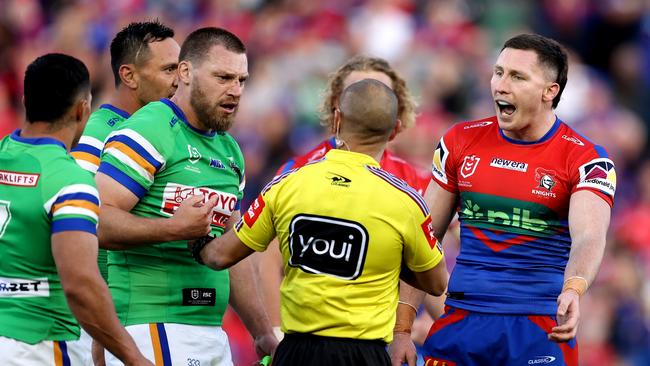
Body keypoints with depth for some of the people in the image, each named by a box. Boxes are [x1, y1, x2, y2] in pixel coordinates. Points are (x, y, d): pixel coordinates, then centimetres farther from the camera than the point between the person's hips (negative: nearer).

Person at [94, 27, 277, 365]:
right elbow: (95, 220, -18)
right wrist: (173, 229, -26)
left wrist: (264, 334, 24)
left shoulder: (229, 151, 19)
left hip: (212, 333, 8)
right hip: (151, 328, -8)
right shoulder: (150, 131, -8)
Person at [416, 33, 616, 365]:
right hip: (460, 322, 3)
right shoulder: (461, 141, 6)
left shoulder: (585, 159, -5)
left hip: (539, 326, -3)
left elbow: (589, 238, -21)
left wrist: (573, 289, -43)